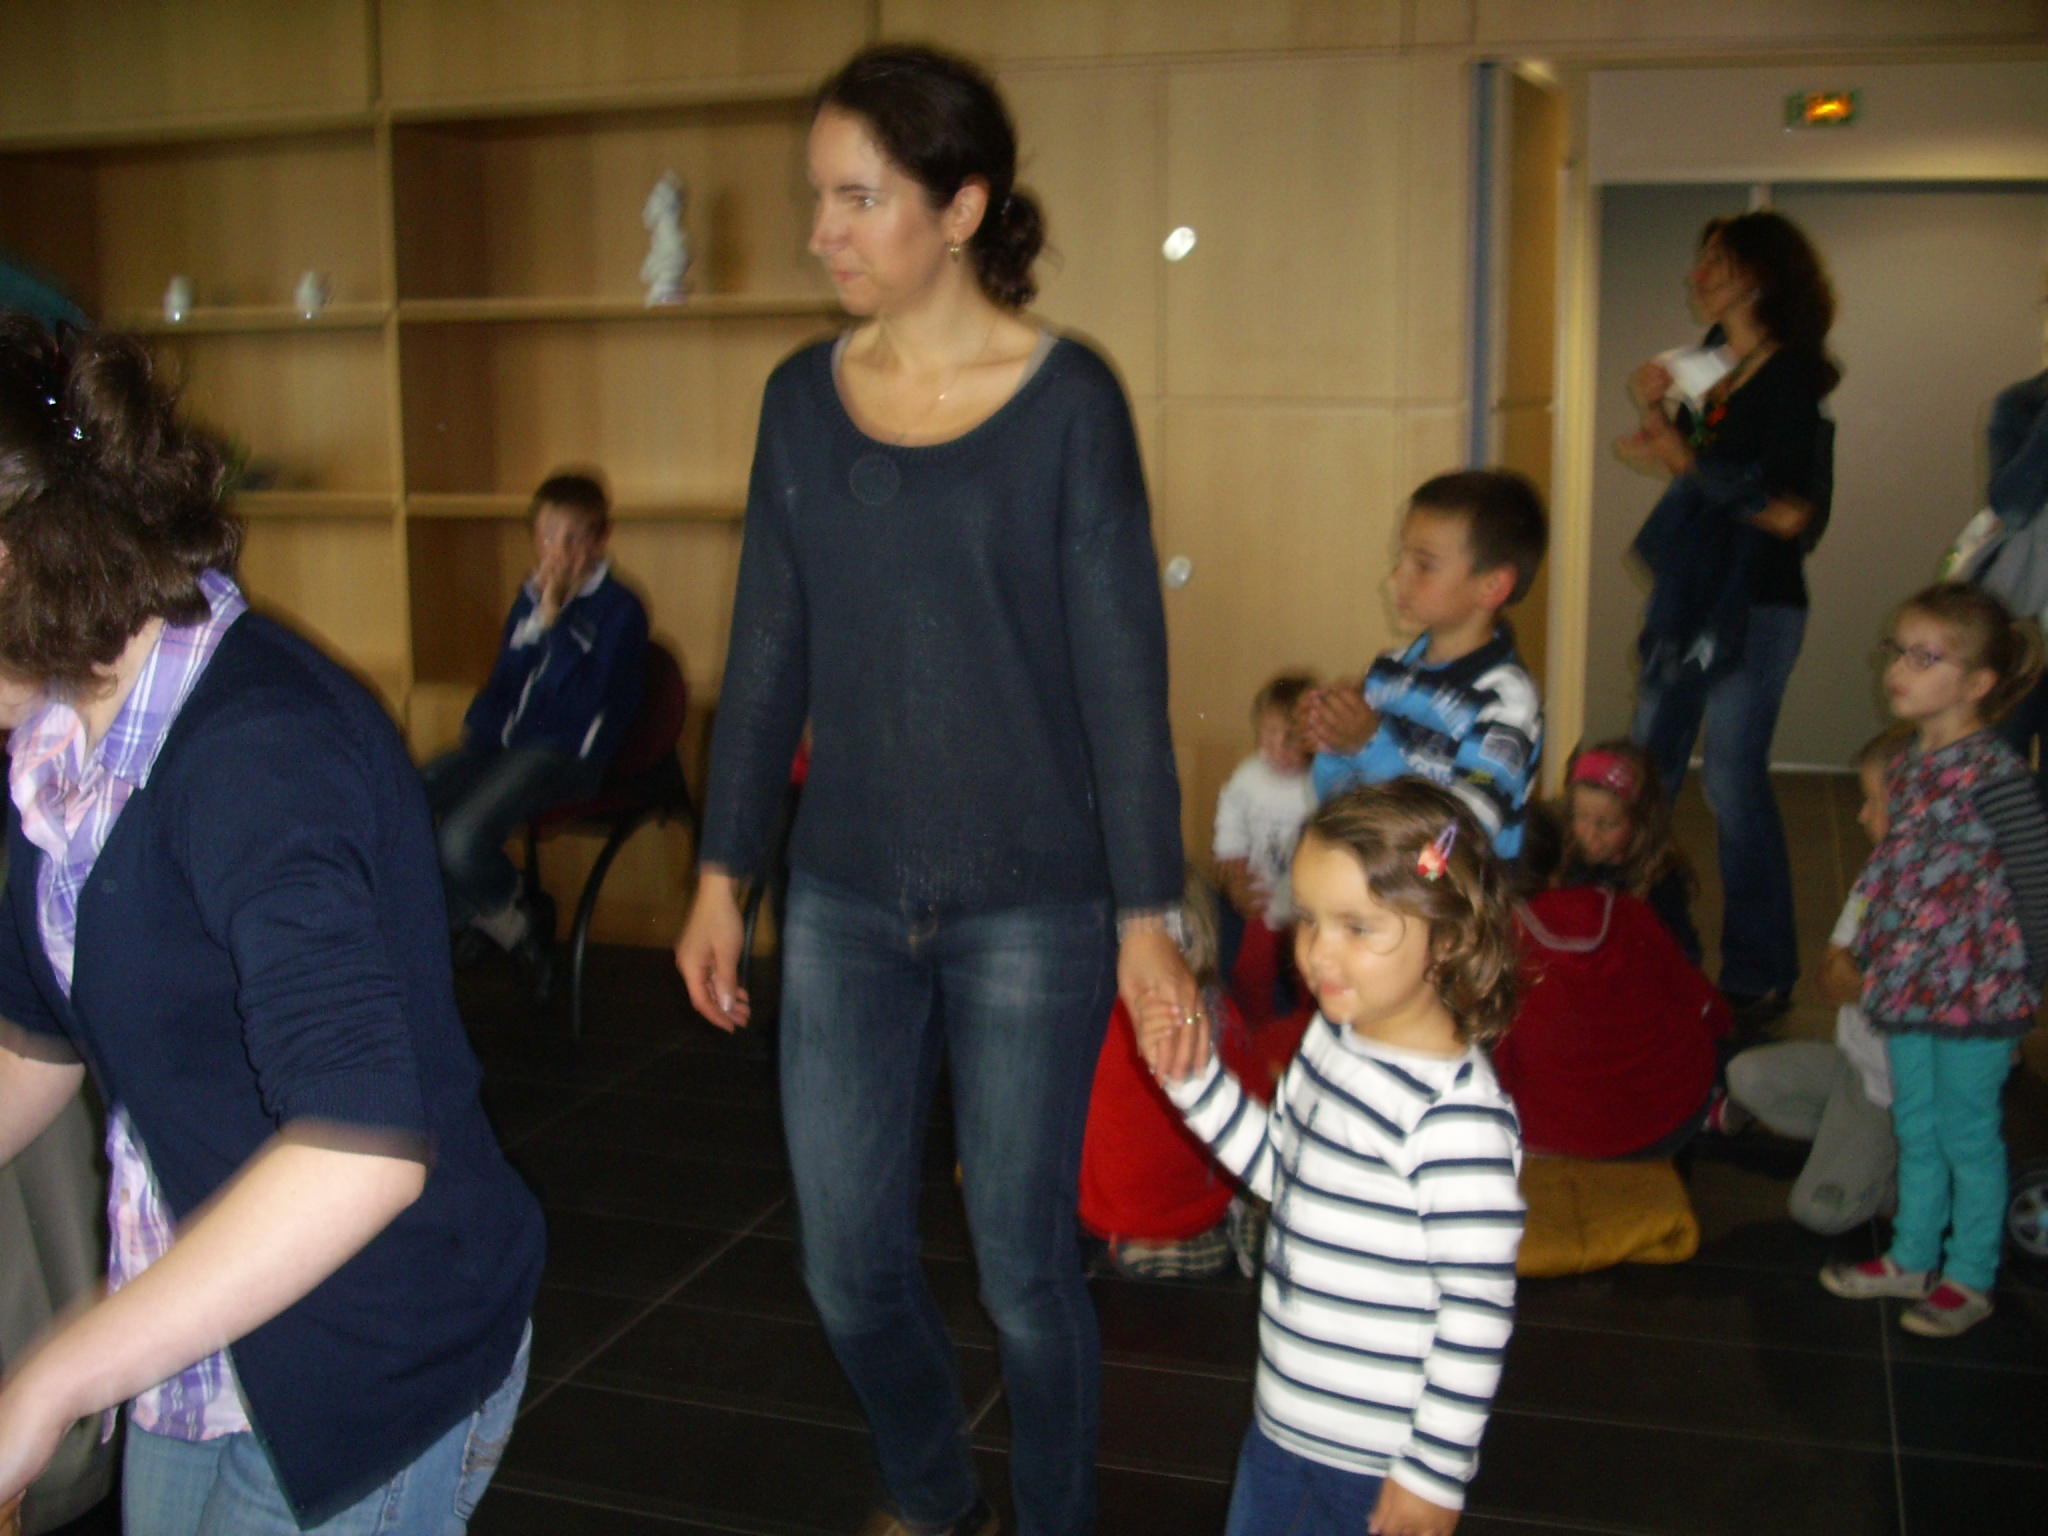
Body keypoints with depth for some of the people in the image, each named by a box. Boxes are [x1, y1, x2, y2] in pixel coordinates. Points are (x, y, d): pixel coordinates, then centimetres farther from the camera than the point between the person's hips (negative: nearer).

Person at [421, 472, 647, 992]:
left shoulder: (619, 609, -5)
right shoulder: (529, 598, 15)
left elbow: (585, 700, -18)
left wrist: (553, 621, -17)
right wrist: (479, 727, 8)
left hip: (566, 754, -7)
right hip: (505, 743, 7)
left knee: (463, 837, -29)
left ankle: (521, 918, 5)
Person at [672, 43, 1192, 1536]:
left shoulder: (1066, 397, -8)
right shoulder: (803, 397, 4)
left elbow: (1123, 671, -7)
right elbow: (768, 656, 9)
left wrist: (1147, 914, -9)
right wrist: (722, 877, 9)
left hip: (1030, 907, -4)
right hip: (845, 902, 4)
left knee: (1024, 1264, 8)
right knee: (849, 1260, 13)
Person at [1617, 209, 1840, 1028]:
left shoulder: (1792, 376, -11)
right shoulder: (1709, 369, 13)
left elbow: (1791, 513, -17)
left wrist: (1687, 465, -16)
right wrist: (1656, 414, 1)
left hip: (1756, 604, -8)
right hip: (1689, 593, 8)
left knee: (1733, 783, -4)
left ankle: (1759, 977, 9)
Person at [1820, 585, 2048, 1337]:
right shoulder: (1912, 764, 5)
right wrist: (1872, 954, 11)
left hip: (1973, 994, -7)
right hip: (1909, 990, 7)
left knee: (1968, 1135, 8)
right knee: (1915, 1129, 19)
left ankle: (1969, 1279, 24)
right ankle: (1913, 1257, 35)